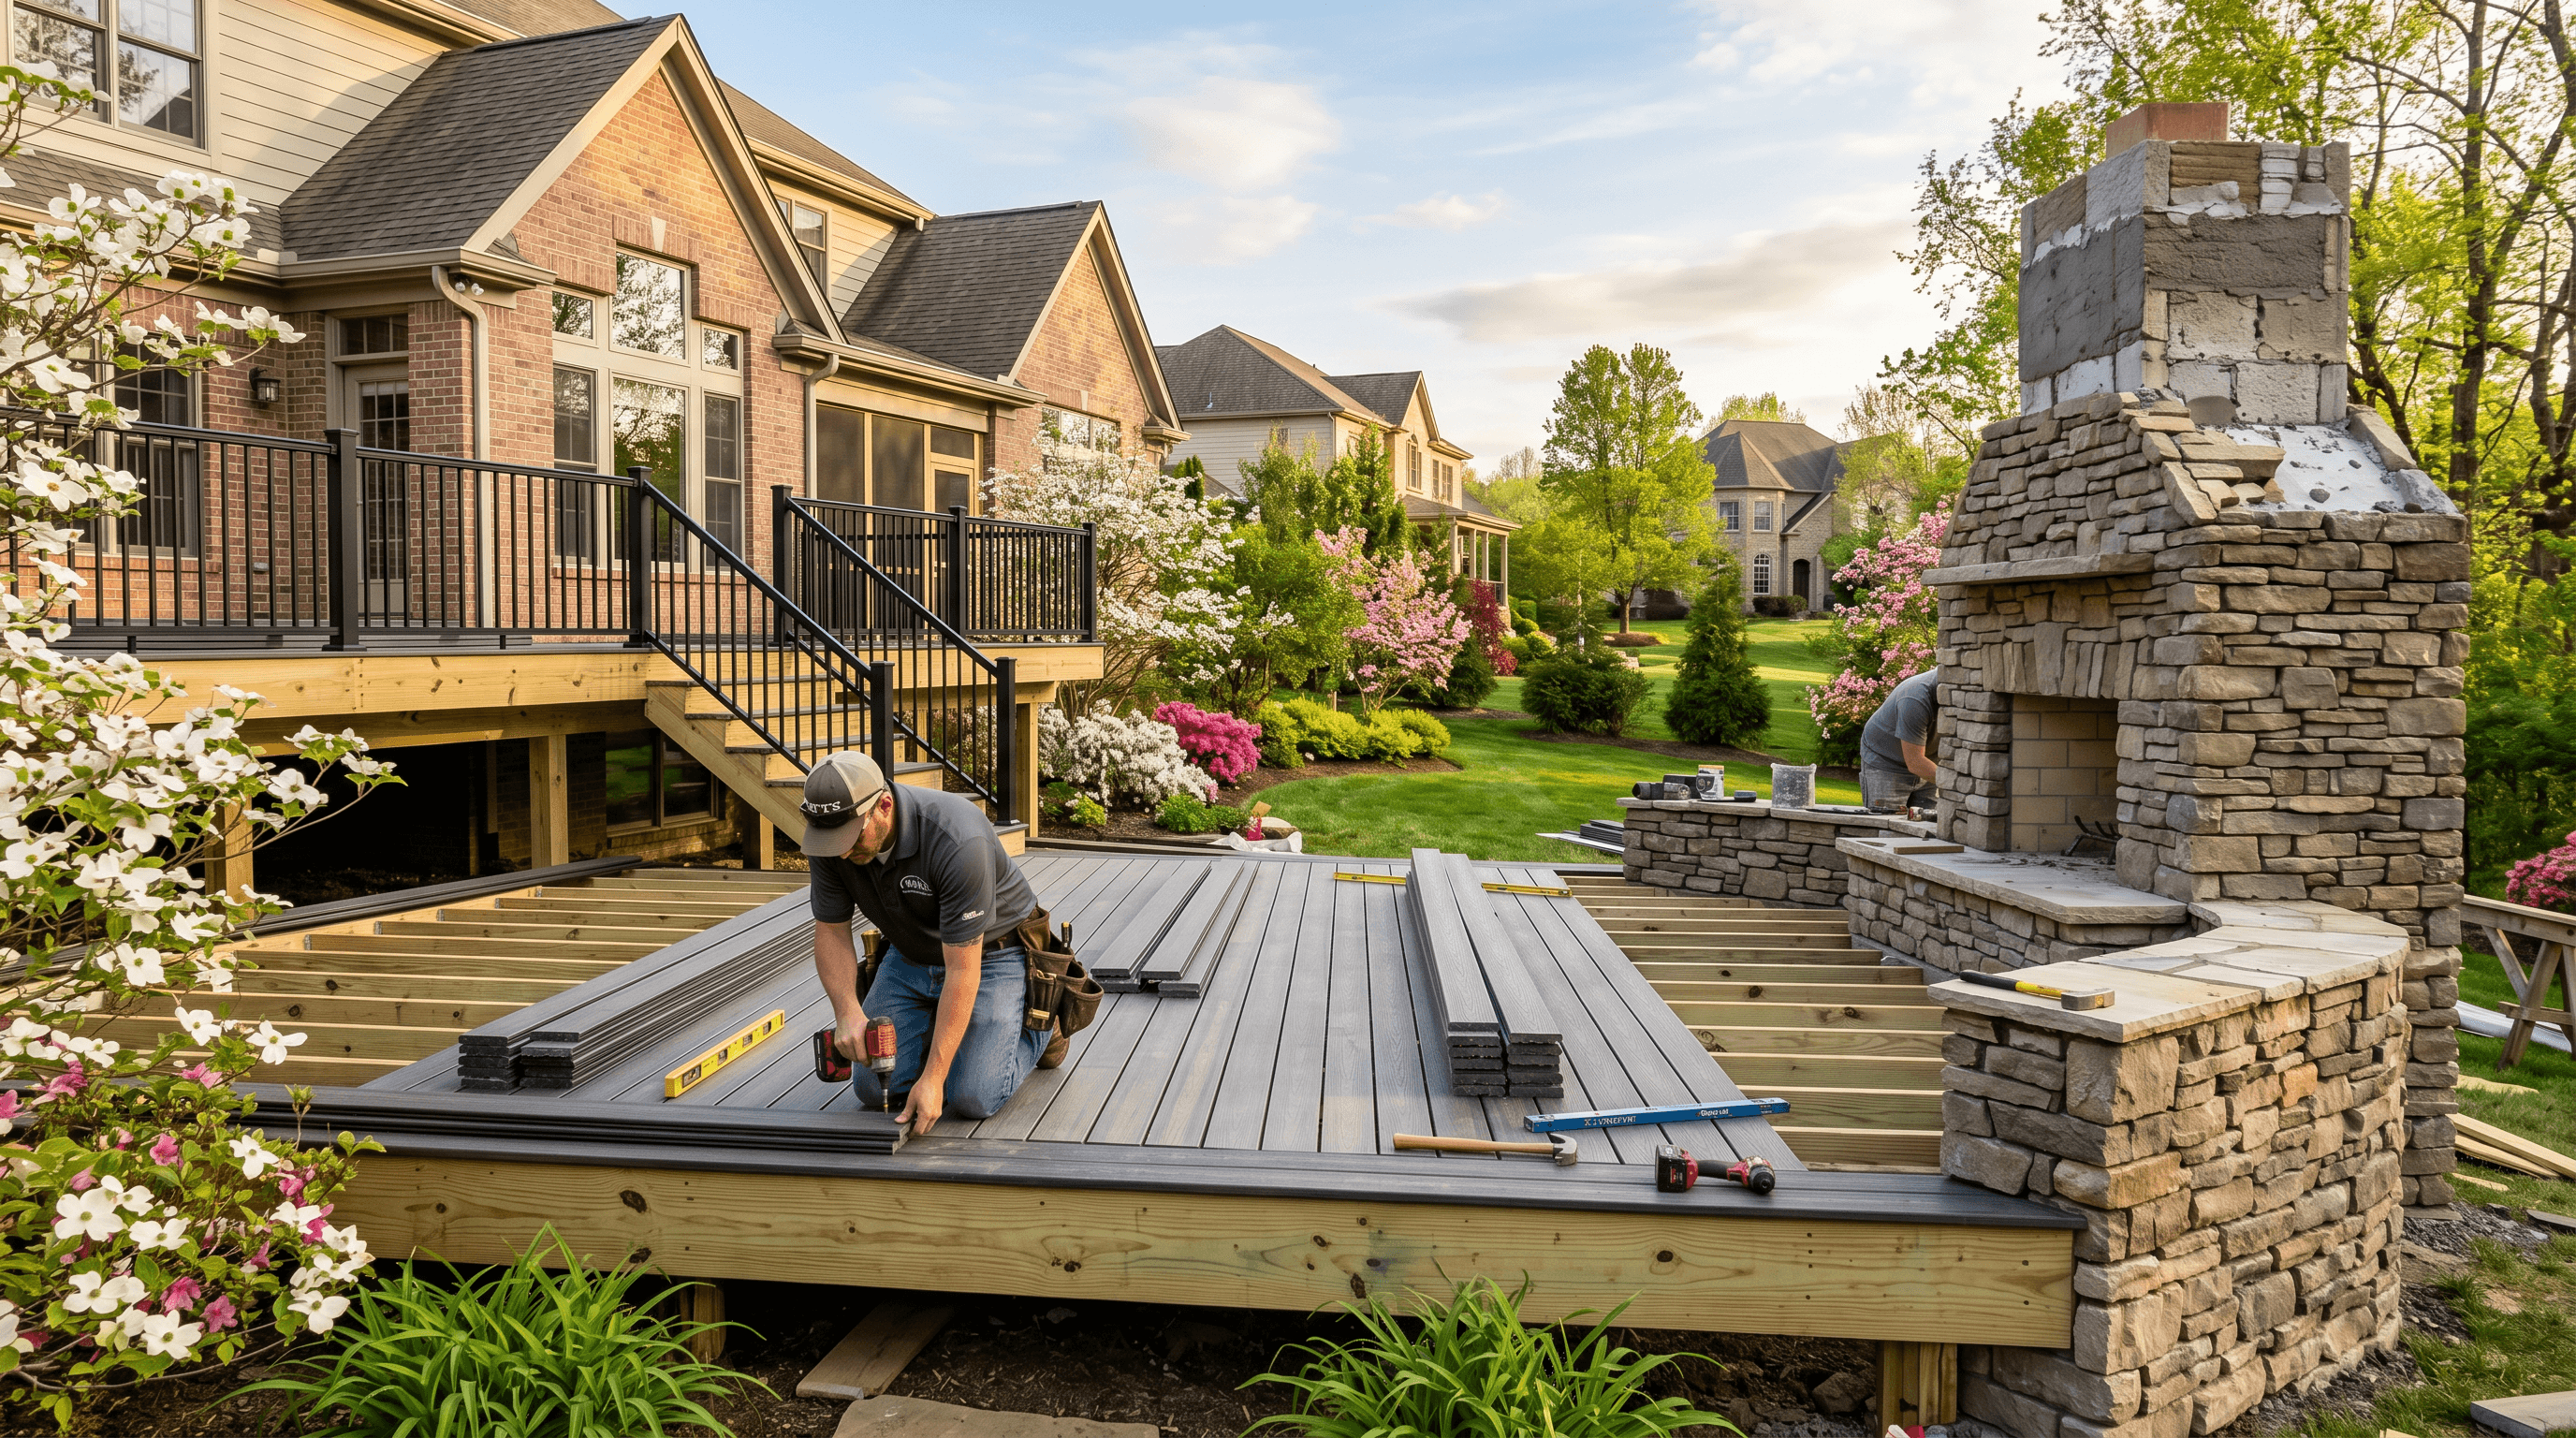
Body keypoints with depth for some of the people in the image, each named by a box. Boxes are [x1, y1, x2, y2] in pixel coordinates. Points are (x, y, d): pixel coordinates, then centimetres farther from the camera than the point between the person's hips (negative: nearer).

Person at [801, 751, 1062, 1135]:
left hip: (989, 955, -5)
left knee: (972, 1098, -17)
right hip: (910, 956, 5)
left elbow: (962, 970, -34)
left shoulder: (957, 841, -38)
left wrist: (932, 1078, -34)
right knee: (874, 1089, -6)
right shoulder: (832, 836, -19)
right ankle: (938, 1022, 21)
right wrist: (847, 1012, -26)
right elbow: (832, 932, -8)